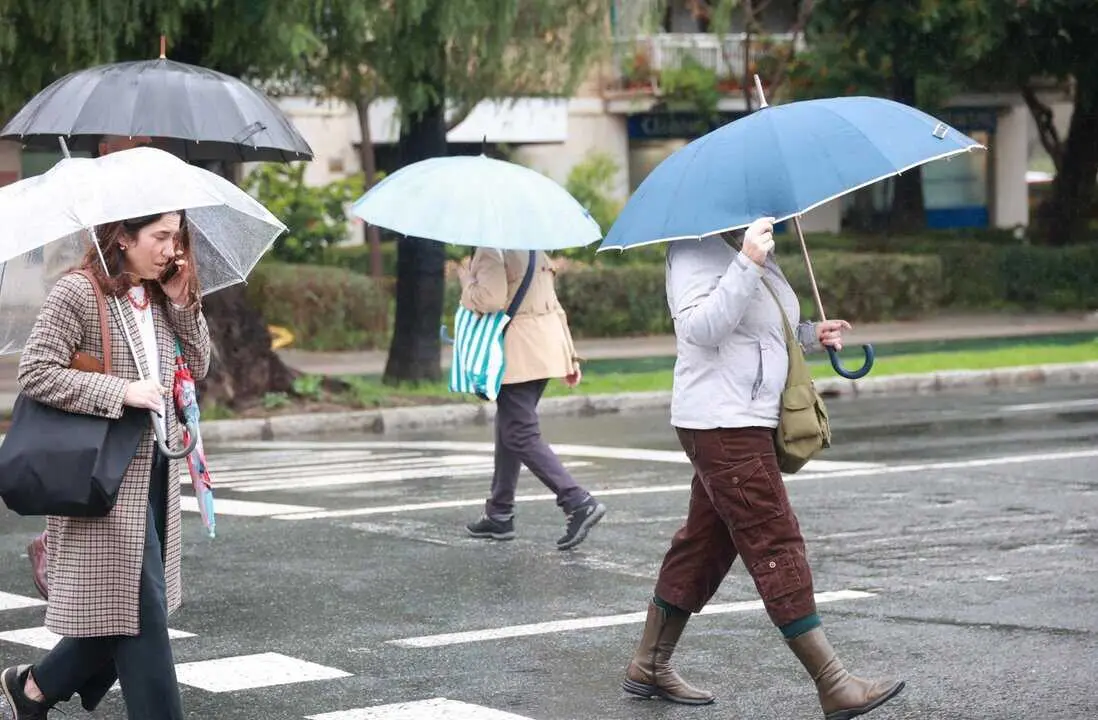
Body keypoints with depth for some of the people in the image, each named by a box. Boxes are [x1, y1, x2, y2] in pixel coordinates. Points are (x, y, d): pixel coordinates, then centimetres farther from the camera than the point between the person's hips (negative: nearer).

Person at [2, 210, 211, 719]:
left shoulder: (157, 299, 12)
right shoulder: (78, 293, -11)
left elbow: (197, 366, 13)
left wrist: (183, 303, 0)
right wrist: (122, 392, -22)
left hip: (156, 473, 8)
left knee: (121, 609, 12)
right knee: (137, 609, -5)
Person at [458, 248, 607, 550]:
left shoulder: (490, 250, -11)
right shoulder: (535, 249, 17)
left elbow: (491, 299, -24)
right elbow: (554, 303, 17)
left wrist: (467, 282, -4)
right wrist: (569, 354, 18)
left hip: (517, 353, -9)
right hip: (547, 350, 9)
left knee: (520, 435, -9)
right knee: (509, 427, 17)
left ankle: (578, 502, -21)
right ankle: (500, 515, 23)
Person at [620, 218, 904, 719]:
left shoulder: (756, 250, 18)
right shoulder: (697, 247, -13)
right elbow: (700, 327, -27)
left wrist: (812, 335, 10)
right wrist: (747, 263, -33)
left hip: (749, 420, 10)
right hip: (720, 421, -10)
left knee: (706, 543, 15)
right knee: (776, 546, -10)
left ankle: (648, 667, 24)